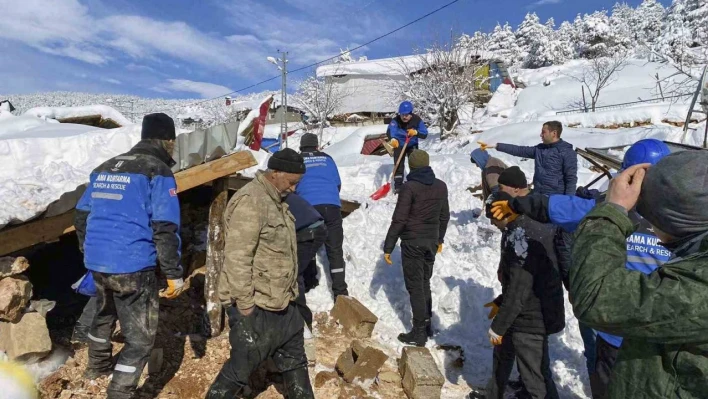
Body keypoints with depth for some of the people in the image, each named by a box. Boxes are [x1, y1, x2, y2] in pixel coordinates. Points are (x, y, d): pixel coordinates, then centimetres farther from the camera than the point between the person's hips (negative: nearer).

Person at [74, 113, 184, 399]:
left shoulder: (105, 168, 11)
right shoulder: (158, 172, -11)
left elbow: (82, 216, 17)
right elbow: (165, 229, -17)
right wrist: (174, 273, -11)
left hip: (96, 263, 8)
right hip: (133, 267, -8)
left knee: (104, 314, 32)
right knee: (141, 335, 6)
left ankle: (97, 365, 53)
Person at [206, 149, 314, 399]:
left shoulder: (275, 200, 10)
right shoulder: (251, 201, -21)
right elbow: (237, 258, -24)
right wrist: (245, 303, -20)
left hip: (279, 301, 10)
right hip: (255, 306, -10)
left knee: (294, 356, 21)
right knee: (242, 365, 6)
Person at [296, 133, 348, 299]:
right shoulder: (327, 158, 19)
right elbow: (338, 184, 21)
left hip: (308, 208, -1)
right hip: (331, 206, 1)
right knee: (335, 250, 1)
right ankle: (340, 292, -2)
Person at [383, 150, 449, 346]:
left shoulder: (409, 187, -15)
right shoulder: (441, 186, 4)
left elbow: (399, 219, -16)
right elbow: (444, 216, 12)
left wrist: (388, 247, -10)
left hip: (412, 243, -6)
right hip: (431, 242, 6)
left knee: (415, 287, 3)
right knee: (425, 283, 19)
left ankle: (419, 333, 10)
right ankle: (427, 325, 28)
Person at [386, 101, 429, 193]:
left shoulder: (417, 120, -22)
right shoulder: (396, 121, -27)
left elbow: (425, 134, -23)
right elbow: (390, 131, -46)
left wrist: (416, 132, -44)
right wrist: (392, 139, -69)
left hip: (412, 145, 1)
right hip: (399, 145, -1)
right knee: (399, 165, -6)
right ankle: (398, 185, 3)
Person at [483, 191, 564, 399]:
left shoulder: (519, 236, -25)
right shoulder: (536, 226, 4)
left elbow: (519, 290, -26)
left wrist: (498, 326, -16)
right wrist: (501, 302, 20)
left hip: (530, 320, -10)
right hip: (533, 313, 10)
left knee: (537, 378, 1)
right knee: (502, 359, 27)